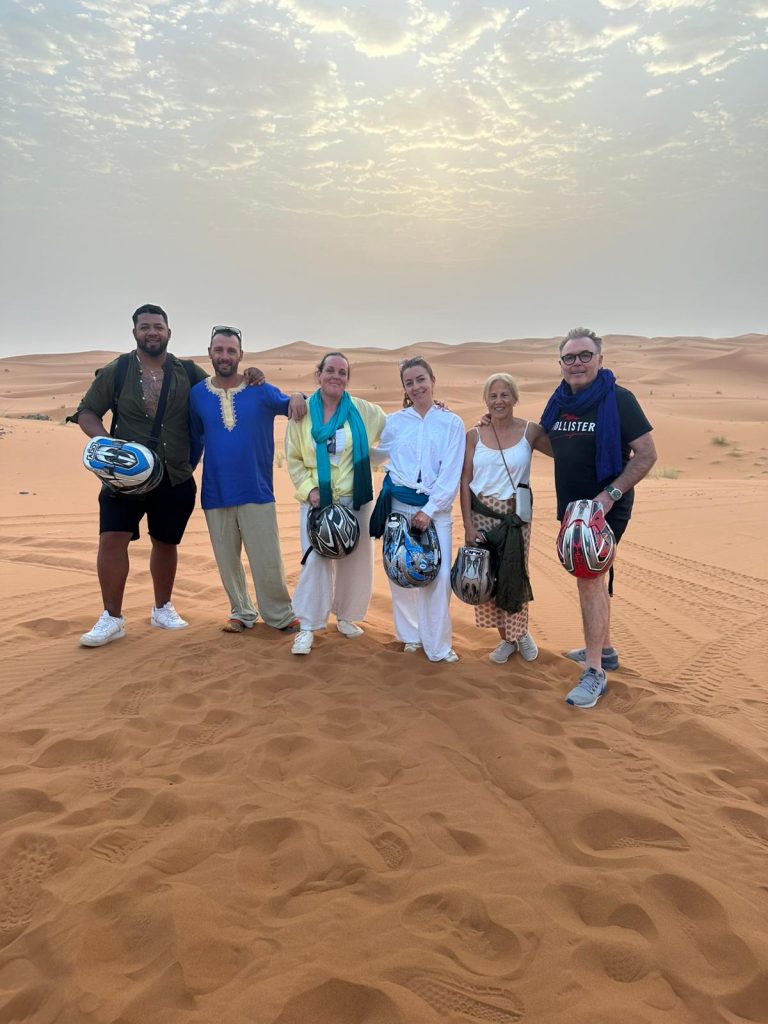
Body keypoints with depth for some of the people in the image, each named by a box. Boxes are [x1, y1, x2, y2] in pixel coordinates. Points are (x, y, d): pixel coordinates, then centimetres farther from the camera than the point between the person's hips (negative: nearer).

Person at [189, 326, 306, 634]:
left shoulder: (260, 390, -3)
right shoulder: (197, 394, 2)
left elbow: (290, 406, 8)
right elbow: (194, 442, 13)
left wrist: (297, 398, -17)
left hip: (257, 491, -2)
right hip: (215, 493, 2)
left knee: (267, 560, 1)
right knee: (227, 560, 11)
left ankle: (280, 615, 18)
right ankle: (241, 613, 29)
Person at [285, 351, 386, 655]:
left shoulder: (363, 411, 0)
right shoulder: (302, 414, 1)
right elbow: (294, 460, 4)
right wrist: (309, 489, -9)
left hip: (354, 500, 1)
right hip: (317, 500, -1)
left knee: (355, 560, 8)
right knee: (316, 561, -6)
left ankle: (345, 616, 28)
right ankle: (307, 628, 4)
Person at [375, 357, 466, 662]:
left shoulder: (451, 423, 2)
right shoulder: (394, 422, 7)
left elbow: (451, 474, -4)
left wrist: (429, 510, -11)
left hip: (435, 508, -2)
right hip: (399, 505, 2)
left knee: (438, 576, -7)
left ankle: (437, 646, 4)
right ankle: (410, 635, 23)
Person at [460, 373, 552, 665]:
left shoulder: (530, 431, -1)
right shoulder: (474, 435, 1)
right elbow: (465, 482, 0)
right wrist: (468, 525, -5)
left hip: (515, 515, -1)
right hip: (481, 514, 1)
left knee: (515, 576, 1)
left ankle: (521, 631, 28)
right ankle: (506, 639, 23)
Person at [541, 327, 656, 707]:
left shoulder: (618, 399, -13)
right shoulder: (559, 401, 7)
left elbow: (647, 454, -13)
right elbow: (552, 445, 23)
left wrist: (611, 494, -22)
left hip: (605, 507, -7)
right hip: (571, 506, 7)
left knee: (591, 580, -12)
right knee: (590, 579, 16)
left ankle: (594, 672, -5)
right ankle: (604, 649, 33)